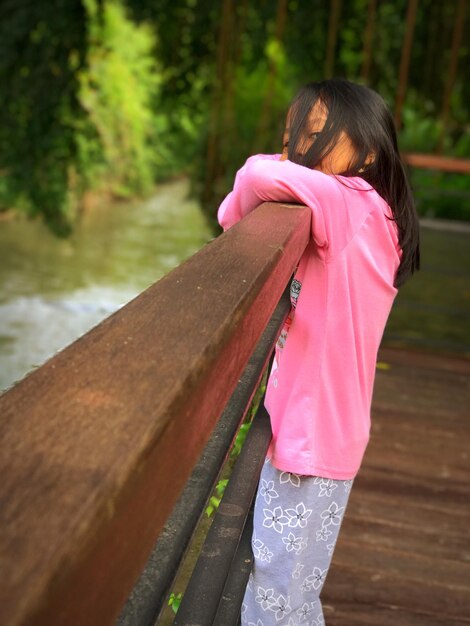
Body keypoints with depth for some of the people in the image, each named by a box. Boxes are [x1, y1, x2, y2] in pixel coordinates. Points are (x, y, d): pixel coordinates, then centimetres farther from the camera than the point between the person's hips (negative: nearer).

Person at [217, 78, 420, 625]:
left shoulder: (352, 206, -19)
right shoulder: (360, 217, 8)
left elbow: (265, 175, -34)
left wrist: (237, 212, -14)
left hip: (312, 434, -9)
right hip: (302, 426, 9)